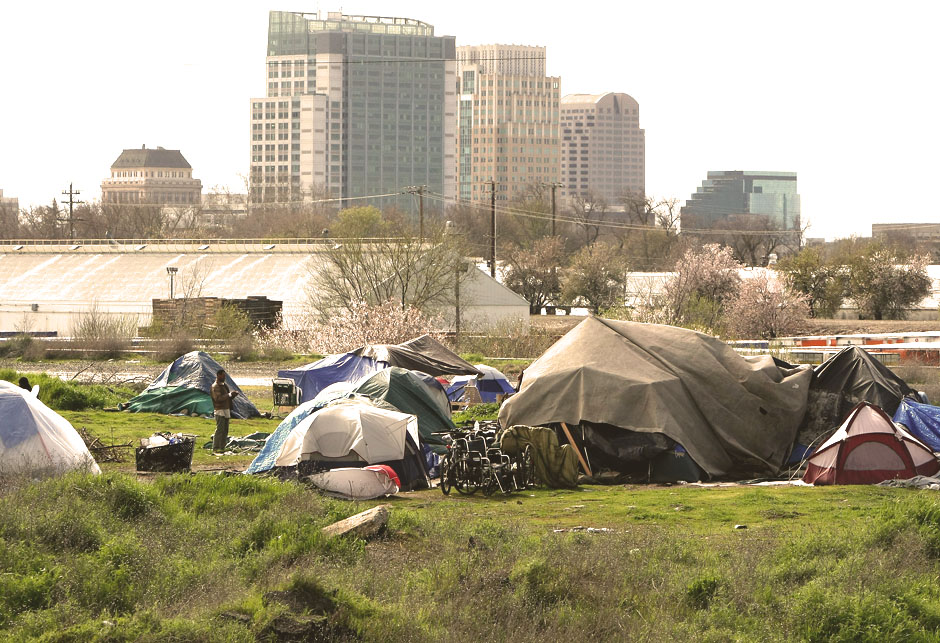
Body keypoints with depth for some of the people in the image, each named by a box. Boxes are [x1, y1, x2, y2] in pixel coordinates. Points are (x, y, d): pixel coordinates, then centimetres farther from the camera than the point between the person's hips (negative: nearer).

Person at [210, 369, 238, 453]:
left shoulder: (225, 385, 18)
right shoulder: (215, 386, -11)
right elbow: (218, 398, -22)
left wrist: (233, 394, 3)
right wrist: (229, 394, -21)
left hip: (226, 410, 9)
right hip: (220, 411, -9)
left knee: (225, 430, 9)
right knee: (219, 429, -13)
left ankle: (222, 447, 12)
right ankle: (215, 448, -13)